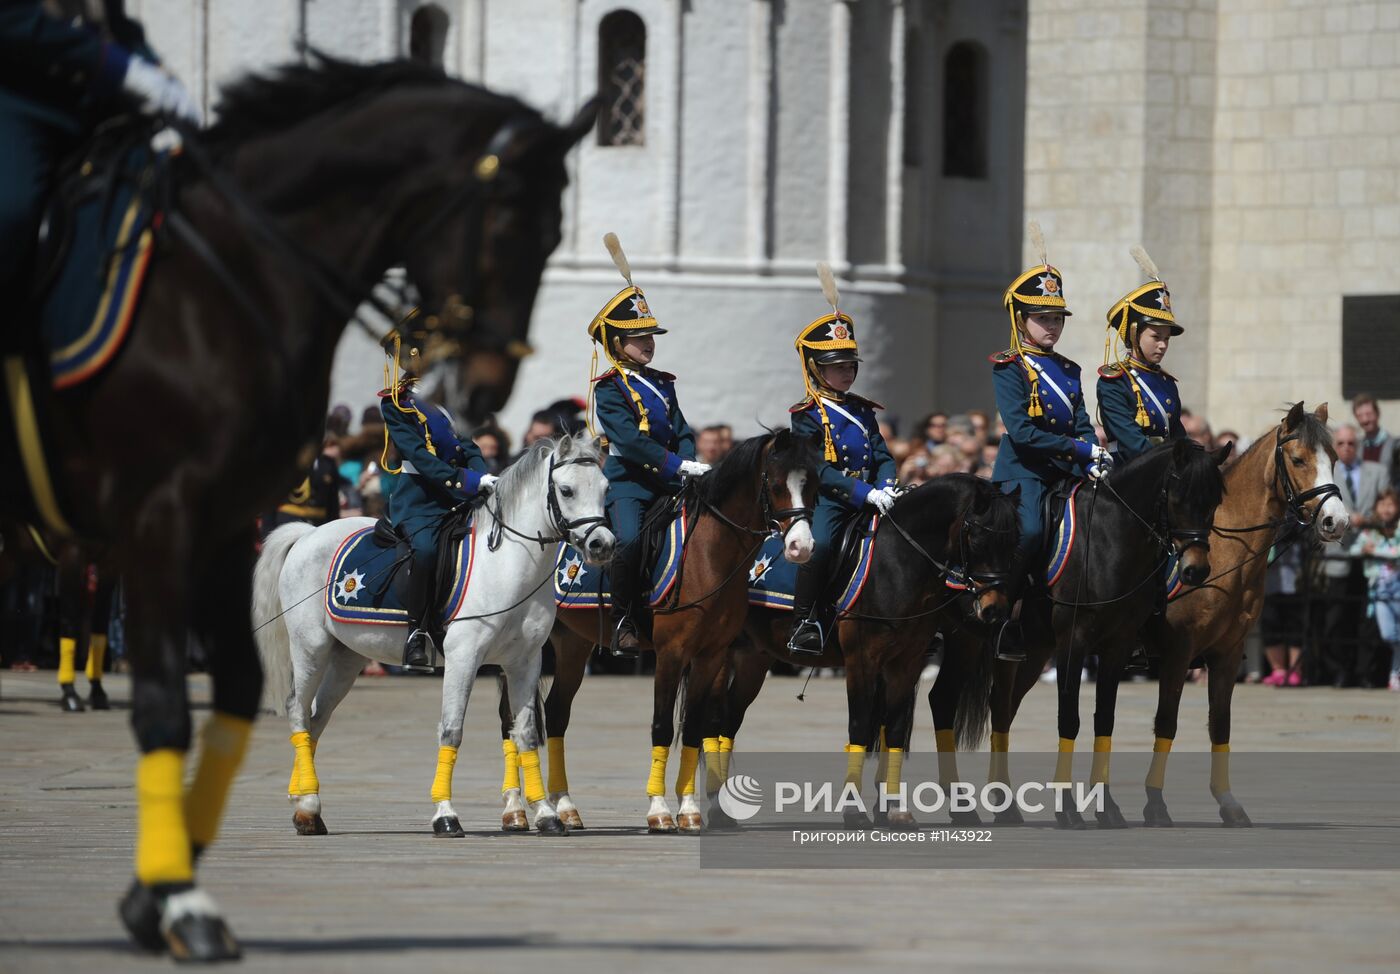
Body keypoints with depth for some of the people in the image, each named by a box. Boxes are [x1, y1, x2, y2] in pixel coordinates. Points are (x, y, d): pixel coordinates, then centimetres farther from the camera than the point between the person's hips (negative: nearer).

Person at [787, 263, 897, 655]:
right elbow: (820, 470, -12)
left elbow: (882, 456, 15)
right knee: (818, 544, -32)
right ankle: (805, 622, -24)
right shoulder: (807, 415, -1)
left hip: (869, 497, 6)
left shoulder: (862, 411, 20)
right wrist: (865, 493, -23)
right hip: (829, 500, -6)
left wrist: (885, 489, -8)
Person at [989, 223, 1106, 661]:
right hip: (1024, 469, -7)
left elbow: (1082, 426, 13)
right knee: (1028, 531, -29)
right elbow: (1021, 431, -14)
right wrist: (1080, 448, -16)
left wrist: (1095, 461, -8)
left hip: (1066, 471, 7)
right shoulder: (1008, 367, -3)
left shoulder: (1067, 371, 19)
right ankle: (1004, 618, -19)